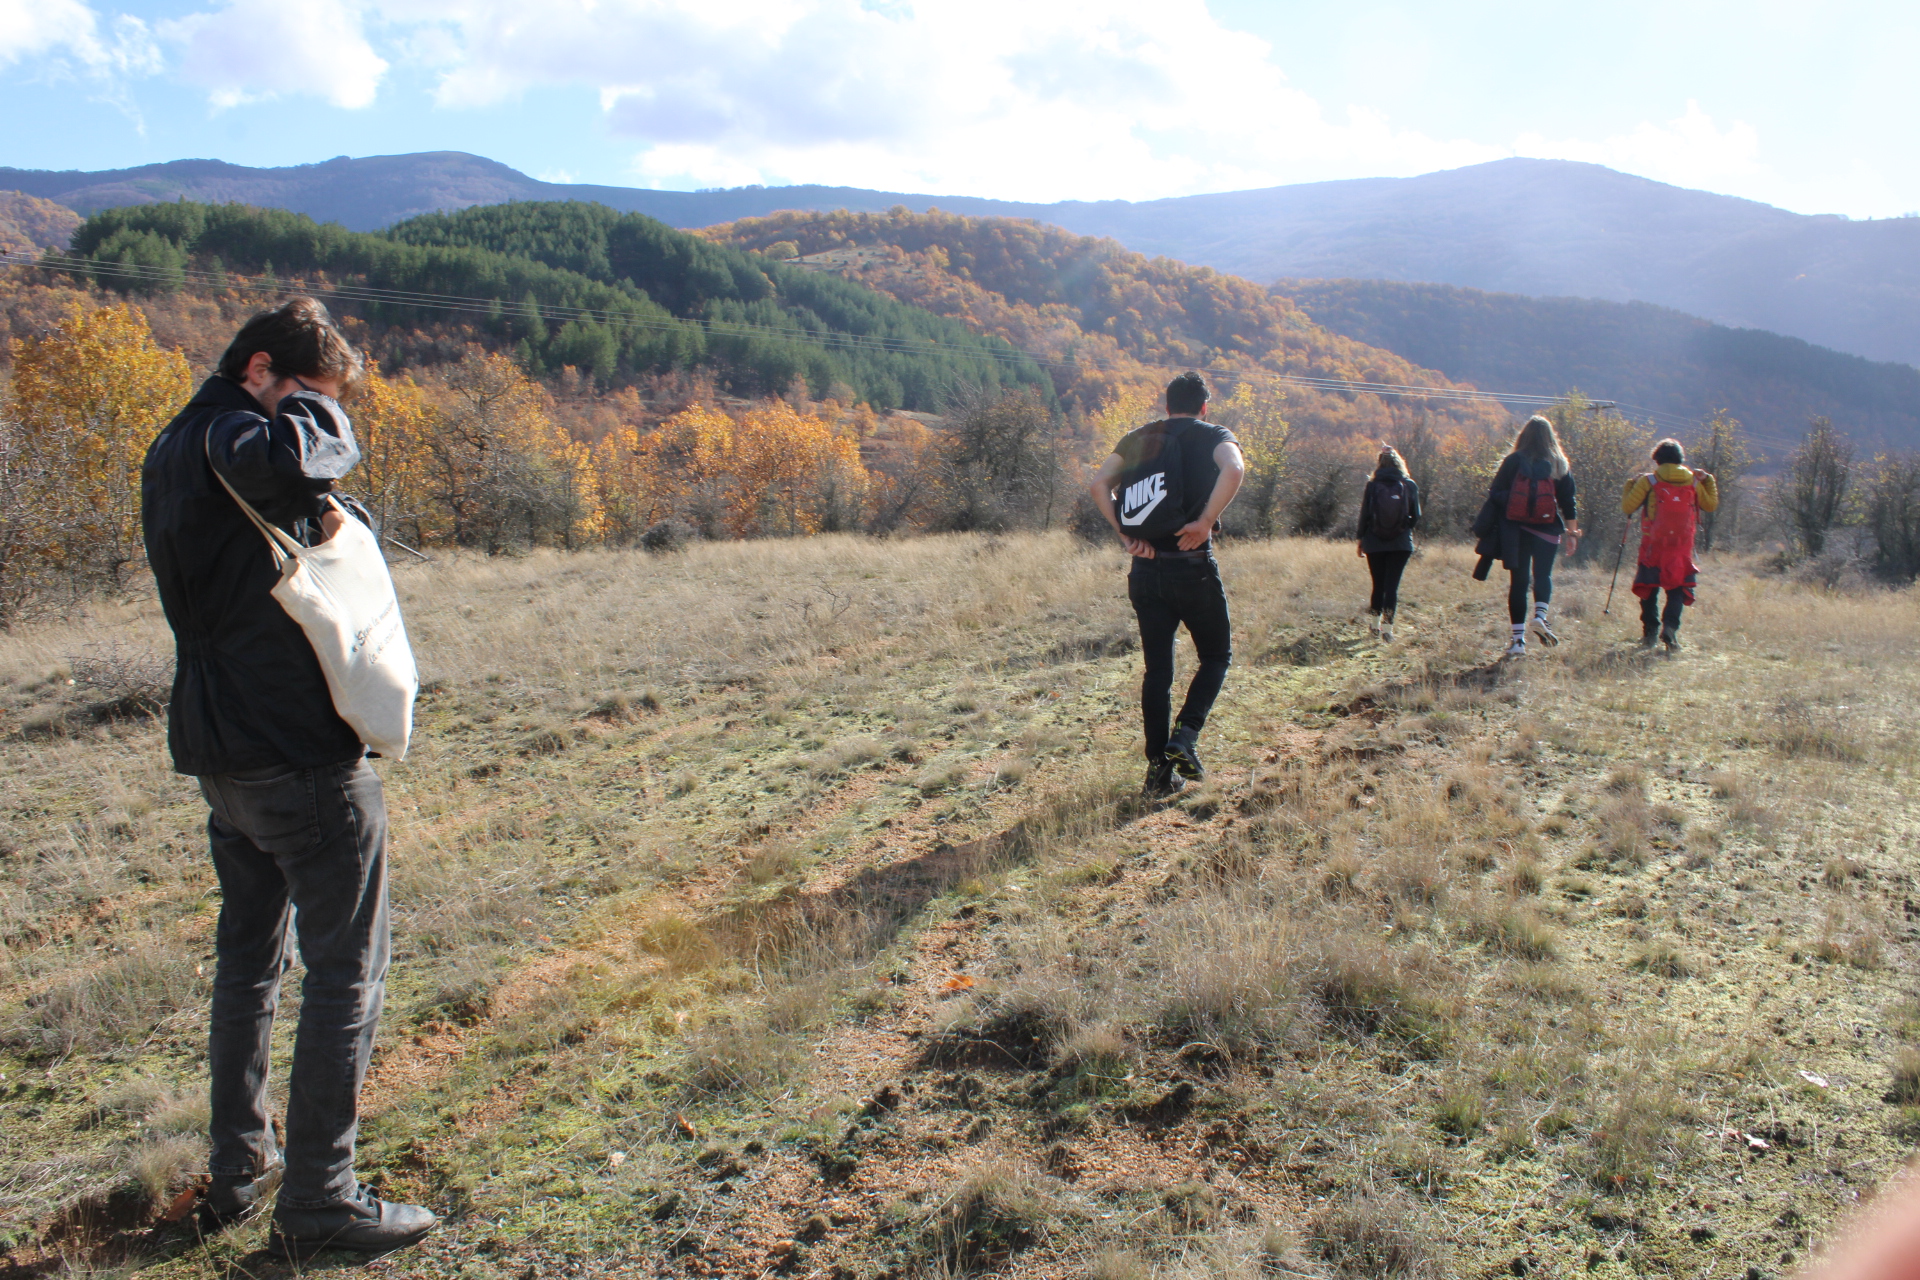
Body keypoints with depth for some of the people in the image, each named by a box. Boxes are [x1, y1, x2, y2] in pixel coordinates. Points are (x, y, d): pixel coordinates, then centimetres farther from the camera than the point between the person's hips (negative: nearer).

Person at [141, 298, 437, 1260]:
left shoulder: (172, 450, 15)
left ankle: (238, 1168, 30)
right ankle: (317, 1200, 5)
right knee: (347, 970, -1)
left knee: (248, 960, 19)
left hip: (217, 748, 10)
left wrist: (311, 514, -1)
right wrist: (308, 404, -14)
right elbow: (313, 455, -35)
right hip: (300, 751, -10)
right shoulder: (228, 432, -15)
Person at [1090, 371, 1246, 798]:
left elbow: (1099, 485, -1)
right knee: (1216, 655, 14)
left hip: (1146, 569, 4)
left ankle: (1159, 767, 10)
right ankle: (1185, 736, -4)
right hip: (1194, 567, -3)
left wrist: (1126, 535, -4)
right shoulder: (1213, 435, 3)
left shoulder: (1137, 439, 13)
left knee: (1157, 669, 10)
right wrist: (1205, 522, -17)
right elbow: (1234, 470, -21)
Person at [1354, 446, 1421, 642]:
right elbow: (1416, 517, 2)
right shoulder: (1409, 486, -2)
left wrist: (1361, 541, 8)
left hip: (1375, 543, 1)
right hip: (1401, 543, -1)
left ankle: (1375, 622, 24)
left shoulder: (1372, 486, -4)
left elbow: (1364, 516, -2)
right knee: (1393, 585, -1)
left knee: (1378, 583, 13)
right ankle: (1387, 625, -10)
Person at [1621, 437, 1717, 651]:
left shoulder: (1648, 481, -4)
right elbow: (1711, 505, 18)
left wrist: (1631, 485, 11)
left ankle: (1650, 631, 5)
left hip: (1653, 546, -1)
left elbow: (1627, 508, -3)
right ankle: (1670, 627, -13)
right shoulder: (1693, 482, 5)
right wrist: (1708, 480, 25)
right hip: (1682, 547, 1)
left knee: (1649, 588, 11)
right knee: (1677, 588, 7)